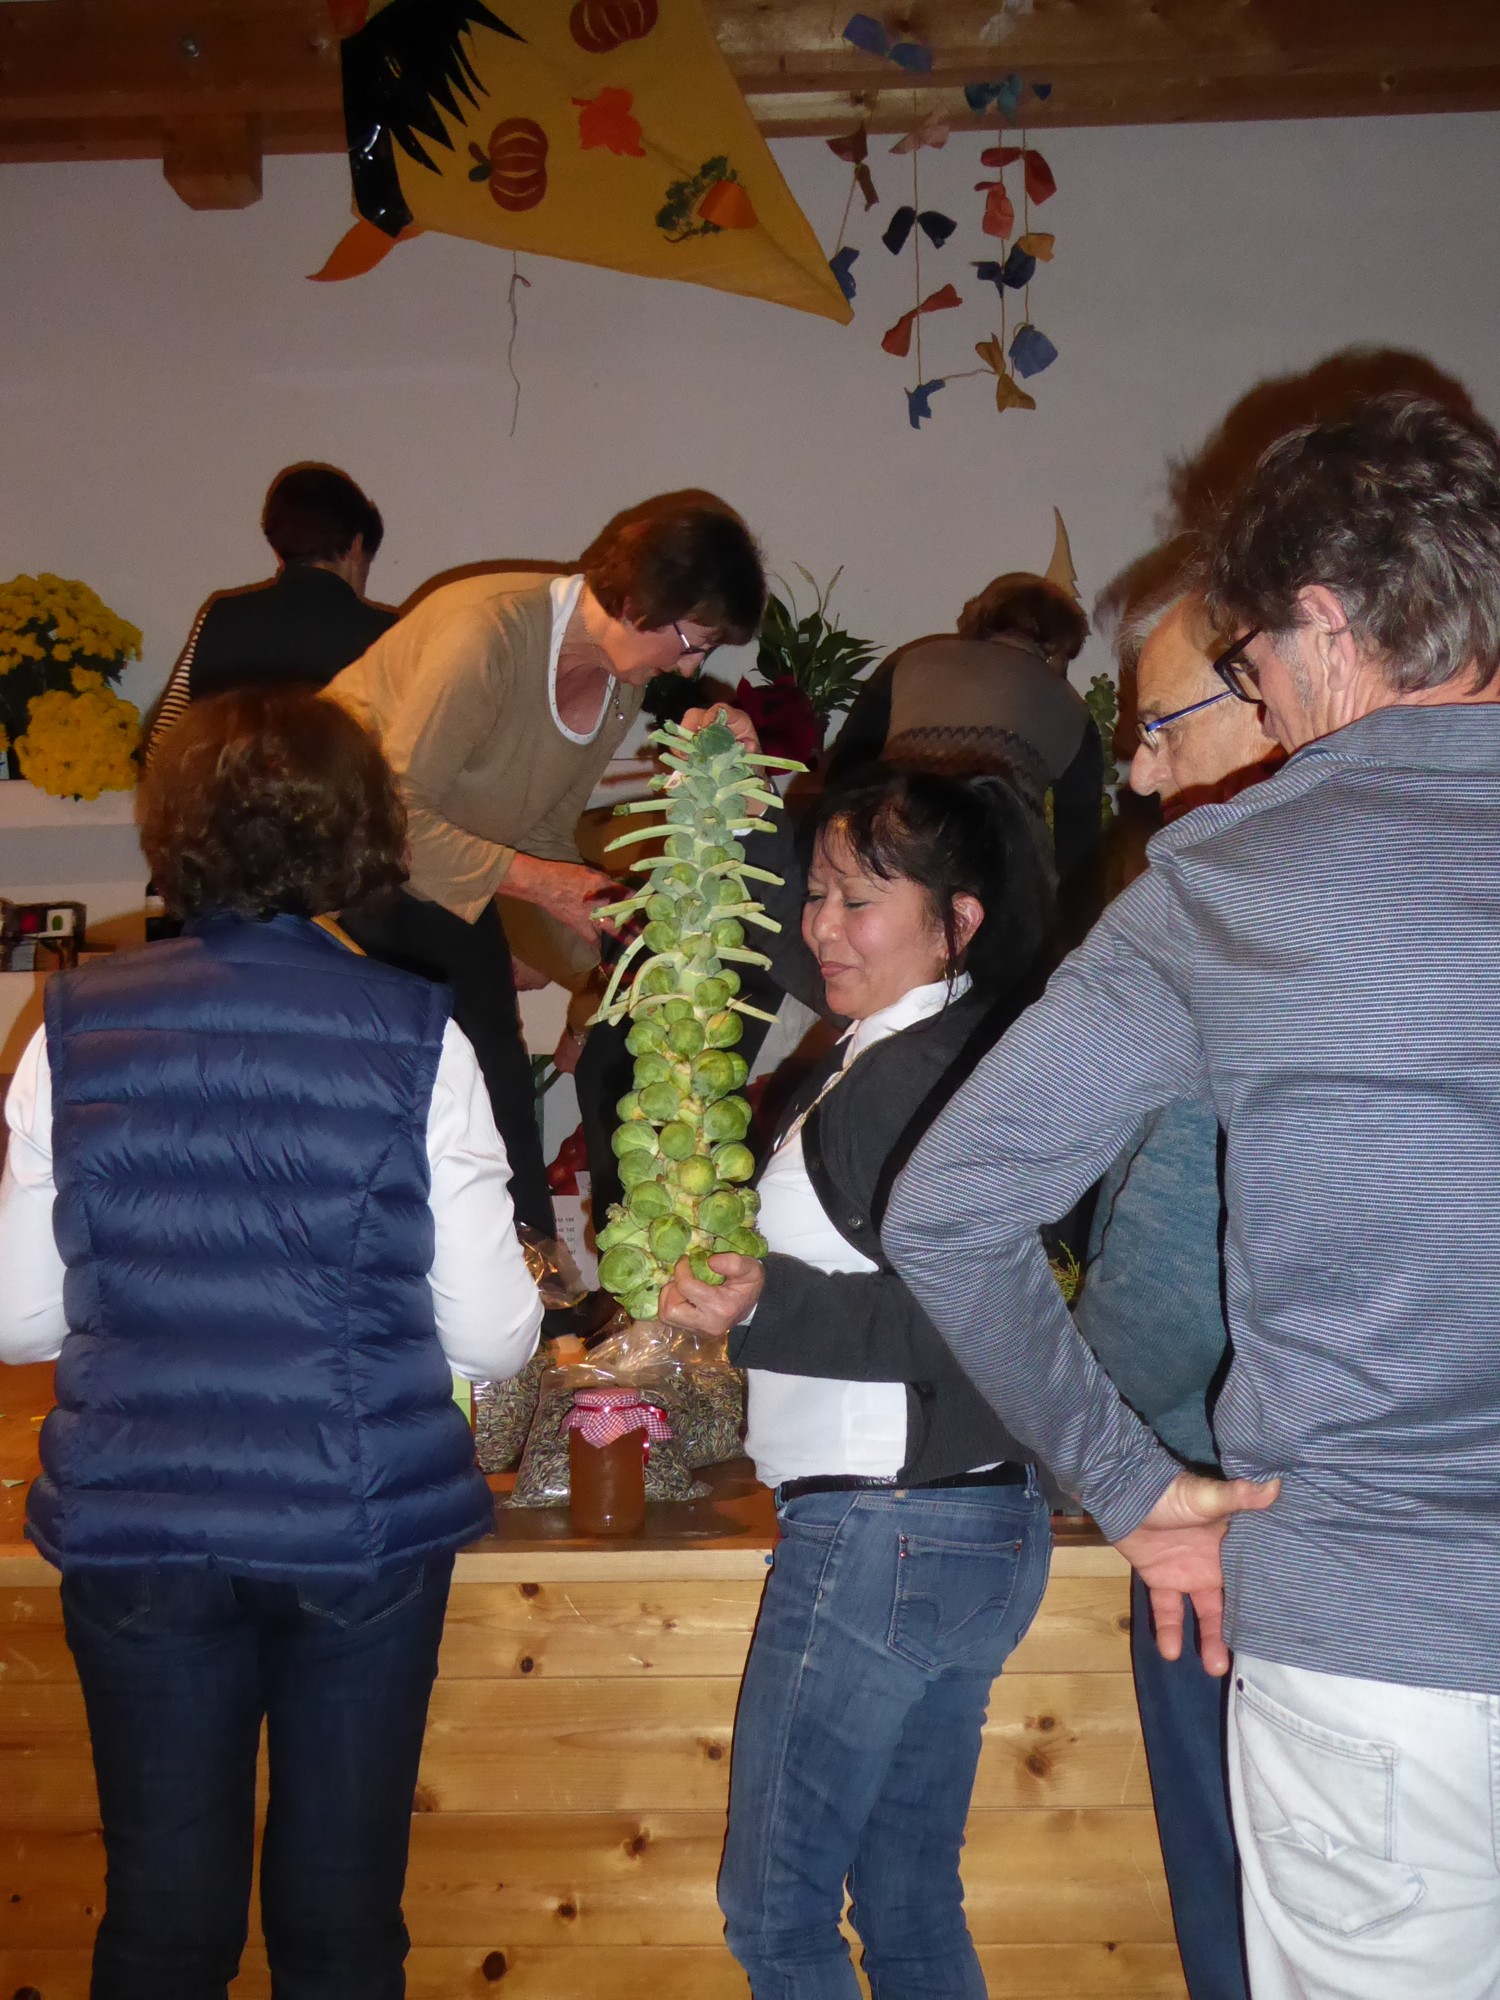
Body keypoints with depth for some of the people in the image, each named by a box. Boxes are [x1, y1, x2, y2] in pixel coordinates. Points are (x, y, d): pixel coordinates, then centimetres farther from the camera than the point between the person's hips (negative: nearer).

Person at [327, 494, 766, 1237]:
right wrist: (532, 880, -28)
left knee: (498, 1075, 3)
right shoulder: (490, 630, -31)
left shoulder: (623, 683, -5)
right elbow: (395, 814, -30)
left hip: (443, 872, 7)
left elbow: (547, 832, 5)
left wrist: (590, 959, 0)